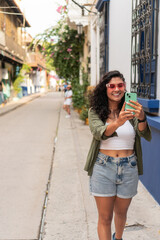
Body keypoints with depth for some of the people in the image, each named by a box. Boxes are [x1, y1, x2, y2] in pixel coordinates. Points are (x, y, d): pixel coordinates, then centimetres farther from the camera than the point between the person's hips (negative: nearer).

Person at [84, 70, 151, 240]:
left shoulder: (131, 110, -1)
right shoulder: (95, 111, -4)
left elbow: (146, 136, -15)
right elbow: (98, 132, -23)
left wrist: (141, 118, -36)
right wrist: (117, 123, -43)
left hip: (128, 167, 2)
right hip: (103, 167, -2)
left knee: (121, 213, 21)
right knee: (105, 218, 4)